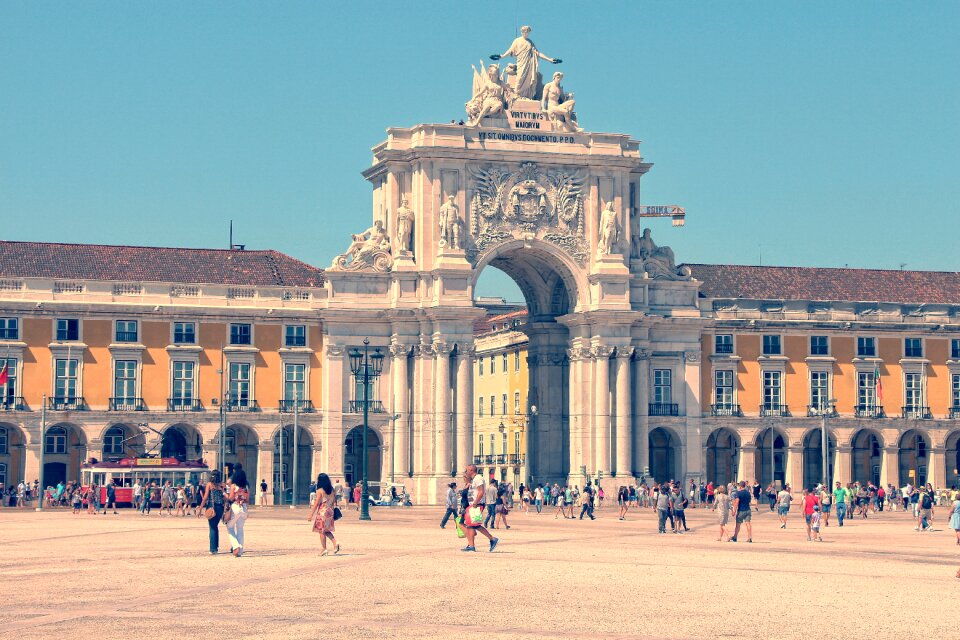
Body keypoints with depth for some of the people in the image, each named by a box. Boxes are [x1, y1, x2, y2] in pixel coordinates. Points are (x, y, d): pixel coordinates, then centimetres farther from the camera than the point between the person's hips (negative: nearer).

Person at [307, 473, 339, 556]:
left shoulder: (320, 490, -11)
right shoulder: (332, 489, 6)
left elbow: (316, 503, -13)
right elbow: (335, 501, 10)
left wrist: (311, 515, -10)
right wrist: (333, 509, 20)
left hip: (322, 511, -6)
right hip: (330, 511, 6)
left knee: (322, 531, 4)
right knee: (327, 530, 18)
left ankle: (324, 549, 5)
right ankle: (335, 543, -1)